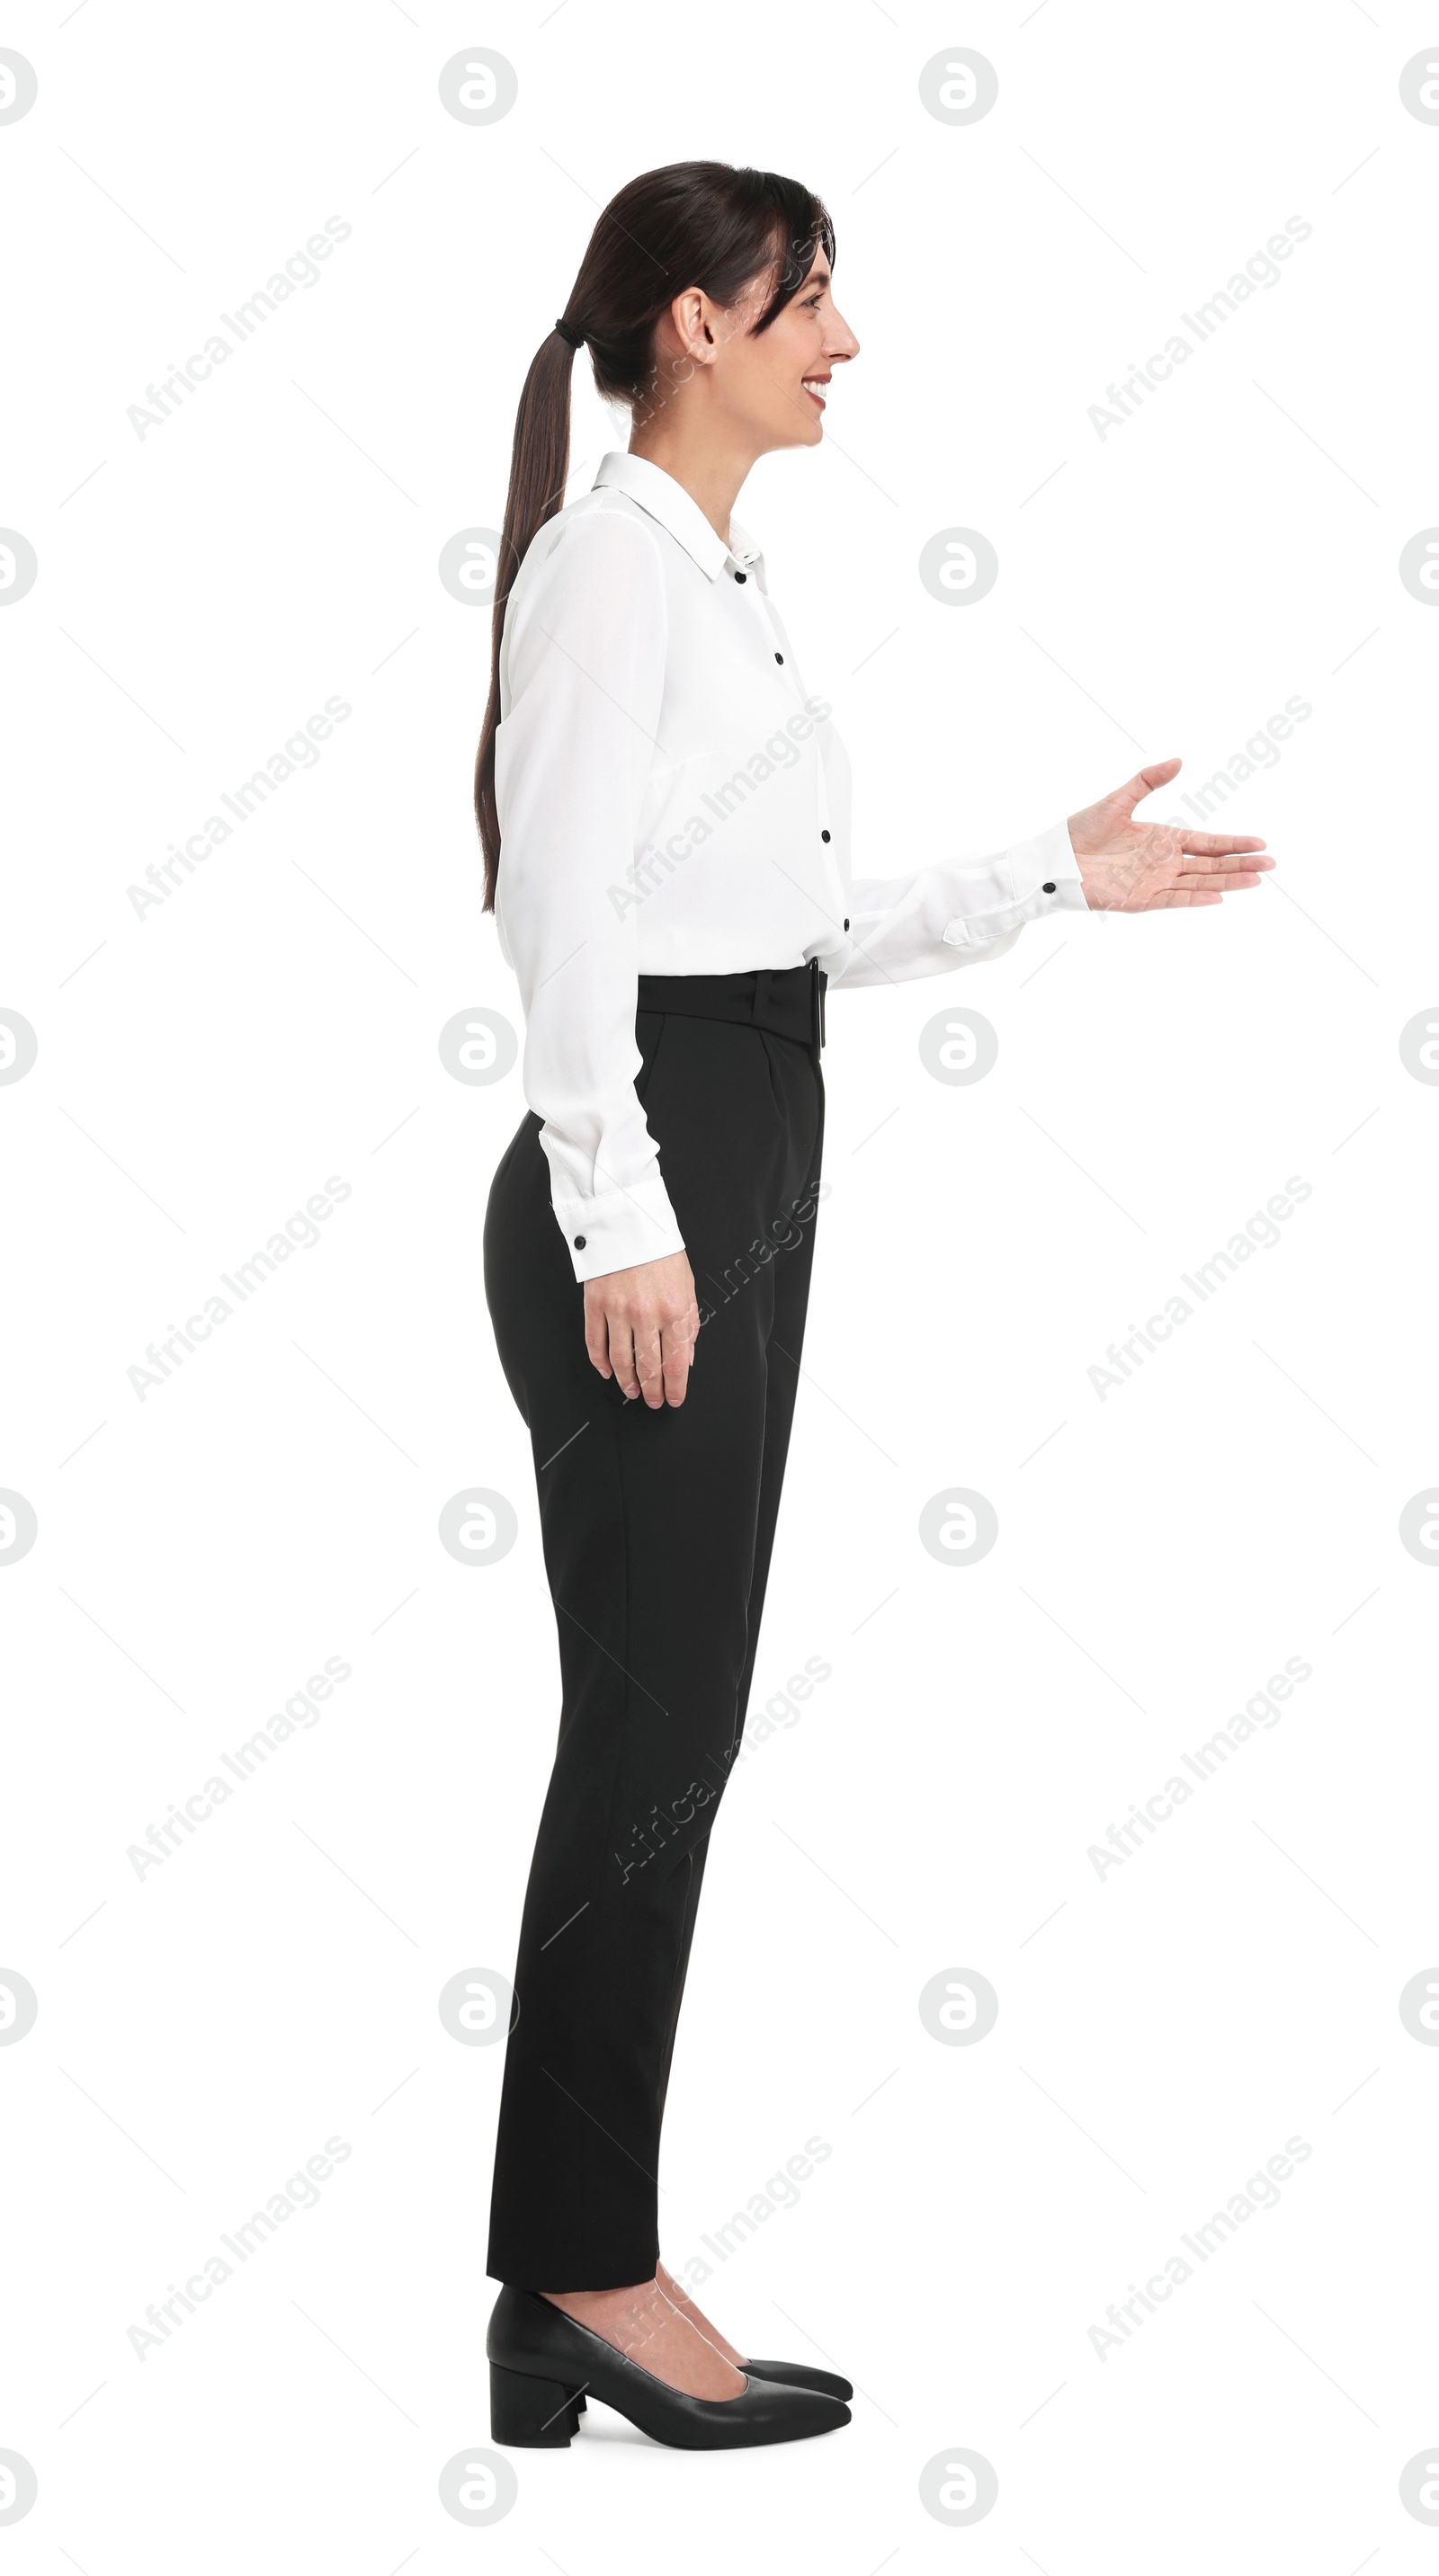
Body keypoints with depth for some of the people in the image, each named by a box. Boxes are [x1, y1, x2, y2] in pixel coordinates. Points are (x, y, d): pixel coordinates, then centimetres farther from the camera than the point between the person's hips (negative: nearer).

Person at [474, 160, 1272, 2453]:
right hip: (639, 1185, -10)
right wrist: (620, 1222, -22)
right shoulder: (615, 554, -9)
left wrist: (1061, 875, 18)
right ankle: (592, 2269, 7)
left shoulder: (722, 575, 19)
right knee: (654, 1731, -5)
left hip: (743, 1181, 10)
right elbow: (565, 902, -18)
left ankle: (569, 2287, 16)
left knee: (665, 1735, 9)